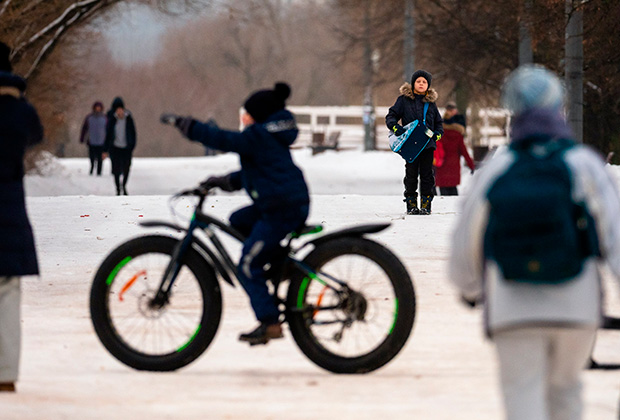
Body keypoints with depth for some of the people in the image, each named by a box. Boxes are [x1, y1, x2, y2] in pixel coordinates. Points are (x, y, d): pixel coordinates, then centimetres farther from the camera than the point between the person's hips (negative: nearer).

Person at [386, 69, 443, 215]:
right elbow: (391, 116, 3)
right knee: (411, 175, -1)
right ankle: (411, 205, 7)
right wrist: (396, 127, -17)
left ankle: (426, 205, 5)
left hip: (428, 144, 2)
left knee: (427, 175, 0)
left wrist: (437, 134, 2)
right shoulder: (404, 100, 4)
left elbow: (439, 122, 22)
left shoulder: (431, 102, 13)